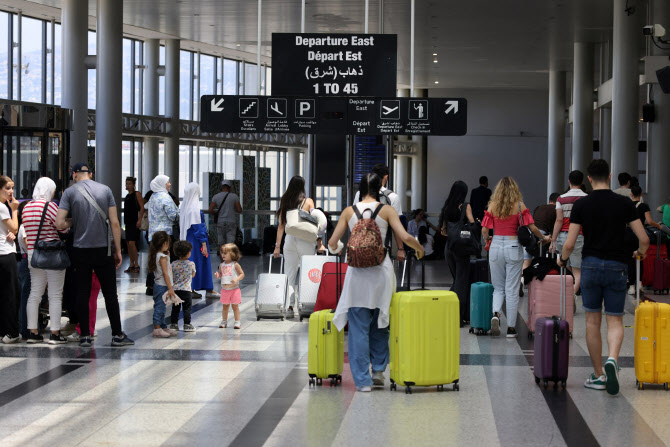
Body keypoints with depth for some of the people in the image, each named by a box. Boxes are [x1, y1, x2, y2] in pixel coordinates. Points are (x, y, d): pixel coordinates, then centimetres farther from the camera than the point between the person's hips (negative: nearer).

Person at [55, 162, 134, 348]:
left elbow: (59, 224, -11)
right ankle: (117, 335, 9)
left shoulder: (70, 192, -3)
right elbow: (114, 223, -1)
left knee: (83, 293, 6)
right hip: (103, 249, 1)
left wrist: (73, 221, 11)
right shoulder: (105, 190, 2)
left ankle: (85, 336, 7)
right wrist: (118, 250, 4)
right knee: (110, 293, 6)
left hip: (80, 250, 0)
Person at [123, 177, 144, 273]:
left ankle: (136, 265, -9)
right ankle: (132, 264, 13)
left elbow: (142, 208, -11)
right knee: (128, 244, 8)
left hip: (134, 222, -8)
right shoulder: (127, 196, 17)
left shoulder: (137, 194, -5)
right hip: (128, 222, 8)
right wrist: (125, 220, 18)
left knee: (131, 243, -15)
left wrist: (139, 220, -20)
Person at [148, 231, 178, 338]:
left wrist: (167, 256, 16)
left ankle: (163, 327, 20)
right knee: (160, 307, -8)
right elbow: (165, 273, -19)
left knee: (161, 307, 14)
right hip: (162, 286, -10)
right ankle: (157, 328, -8)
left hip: (158, 285, 10)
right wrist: (170, 288, -18)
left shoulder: (156, 255, 12)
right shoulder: (162, 257, -16)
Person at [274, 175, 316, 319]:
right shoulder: (308, 201, -2)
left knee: (289, 276, 6)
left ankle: (289, 307, -1)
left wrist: (277, 245, 9)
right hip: (305, 241, -3)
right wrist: (318, 242, 3)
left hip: (290, 240, 3)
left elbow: (281, 225, 7)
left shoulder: (284, 202, 6)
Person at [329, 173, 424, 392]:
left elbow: (332, 242, 3)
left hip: (357, 273, 0)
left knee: (359, 327, 3)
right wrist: (419, 248, 12)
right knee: (380, 323, 19)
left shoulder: (349, 212, 3)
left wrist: (337, 248, 27)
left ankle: (362, 380, 2)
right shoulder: (386, 210, -1)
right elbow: (405, 237, -8)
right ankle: (378, 369, 20)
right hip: (380, 271, 0)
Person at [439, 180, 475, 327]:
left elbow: (443, 231, 11)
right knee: (462, 282, 1)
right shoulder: (465, 206, -8)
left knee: (456, 279, 19)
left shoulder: (447, 207, 7)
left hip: (449, 247, 5)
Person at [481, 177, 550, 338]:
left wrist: (487, 240, 19)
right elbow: (532, 227, -7)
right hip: (513, 247, -2)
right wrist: (543, 238, 10)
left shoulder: (492, 206, 1)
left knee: (498, 287, 15)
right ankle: (511, 328, 7)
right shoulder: (519, 206, -4)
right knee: (512, 289, 5)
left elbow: (484, 230, -1)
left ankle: (495, 313, -12)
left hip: (496, 246, 2)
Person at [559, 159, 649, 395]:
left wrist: (562, 260, 16)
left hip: (591, 265, 0)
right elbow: (644, 239, -2)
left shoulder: (581, 204, -4)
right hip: (617, 267, 0)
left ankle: (598, 375, 13)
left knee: (593, 321, 10)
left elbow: (569, 244, -5)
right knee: (615, 321, 6)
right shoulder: (625, 204, -2)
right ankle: (612, 360, -23)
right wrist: (641, 253, 21)